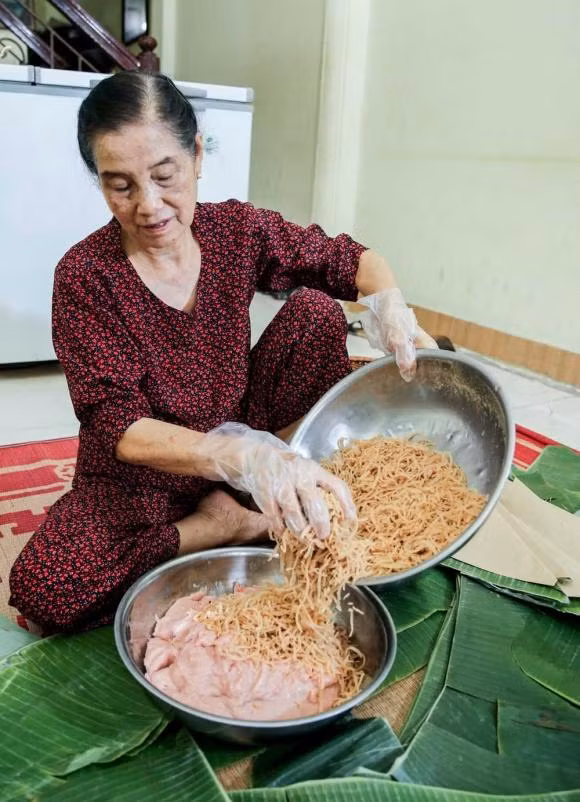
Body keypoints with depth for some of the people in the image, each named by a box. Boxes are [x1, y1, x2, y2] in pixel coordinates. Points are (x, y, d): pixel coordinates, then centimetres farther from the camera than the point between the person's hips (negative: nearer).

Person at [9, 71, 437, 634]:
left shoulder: (237, 230, -8)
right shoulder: (84, 277, -18)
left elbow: (351, 260, -1)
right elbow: (119, 427, -25)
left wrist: (389, 305, -26)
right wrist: (246, 457, -44)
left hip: (242, 434, 3)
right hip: (139, 481, -2)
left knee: (314, 311, -14)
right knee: (40, 589, -28)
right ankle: (234, 525, -13)